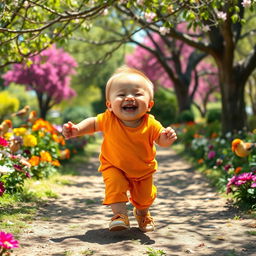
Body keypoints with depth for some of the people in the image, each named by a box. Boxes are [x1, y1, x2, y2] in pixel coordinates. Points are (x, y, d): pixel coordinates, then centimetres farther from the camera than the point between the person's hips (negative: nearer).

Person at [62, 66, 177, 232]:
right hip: (114, 167, -1)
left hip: (143, 170, 1)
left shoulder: (151, 124, -30)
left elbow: (160, 140, -15)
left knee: (145, 197, 15)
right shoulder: (108, 120, -28)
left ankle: (142, 213, 49)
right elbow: (93, 123, -9)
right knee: (115, 184, -28)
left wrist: (166, 139, -39)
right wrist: (76, 130, -24)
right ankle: (120, 215, -8)